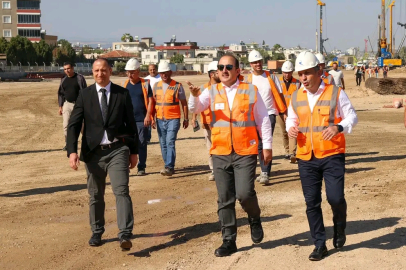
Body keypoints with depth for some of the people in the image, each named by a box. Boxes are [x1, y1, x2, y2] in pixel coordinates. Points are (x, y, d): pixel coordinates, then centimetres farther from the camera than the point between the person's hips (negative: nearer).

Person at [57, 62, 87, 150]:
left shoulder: (79, 78, -5)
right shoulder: (63, 79, 9)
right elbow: (60, 93, 15)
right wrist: (60, 106, 10)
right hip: (67, 104, 4)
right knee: (66, 125, -1)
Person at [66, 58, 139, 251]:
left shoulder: (122, 93, 2)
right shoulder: (85, 95, 2)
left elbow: (131, 124, 8)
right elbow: (73, 124, -3)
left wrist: (134, 151, 8)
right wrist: (72, 151, -16)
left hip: (117, 150, -1)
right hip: (93, 151, 2)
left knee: (121, 191, -14)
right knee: (95, 195, 12)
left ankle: (125, 235, -19)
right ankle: (97, 232, 28)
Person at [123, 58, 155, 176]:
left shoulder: (145, 84, 1)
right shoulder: (125, 84, 9)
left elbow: (150, 100, -2)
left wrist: (148, 116, -11)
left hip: (142, 120, -2)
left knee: (142, 143, 1)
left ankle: (141, 167, 9)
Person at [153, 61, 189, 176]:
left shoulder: (177, 86, -1)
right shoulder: (156, 86, 10)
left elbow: (184, 103, 3)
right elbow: (153, 102, 15)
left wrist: (186, 118, 1)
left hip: (173, 119, -5)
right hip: (160, 119, 5)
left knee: (170, 142, -16)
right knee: (163, 144, 8)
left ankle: (169, 167, -20)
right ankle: (169, 167, 19)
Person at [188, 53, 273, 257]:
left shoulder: (250, 91, 2)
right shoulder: (212, 92, 6)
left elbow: (262, 119, 6)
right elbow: (195, 108, -9)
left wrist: (267, 145, 4)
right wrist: (194, 96, -30)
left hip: (245, 152, -2)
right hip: (220, 153, 3)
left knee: (244, 193, -15)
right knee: (225, 199, 6)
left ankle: (254, 218, 19)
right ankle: (229, 240, 17)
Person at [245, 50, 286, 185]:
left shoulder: (271, 77, 2)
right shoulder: (248, 80, 4)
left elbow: (279, 95, 4)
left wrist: (283, 112, -1)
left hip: (269, 113, -2)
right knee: (259, 145, 9)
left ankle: (266, 174, -14)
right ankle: (264, 172, 21)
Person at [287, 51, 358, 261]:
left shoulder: (335, 93, -4)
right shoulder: (296, 97, 8)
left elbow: (352, 117, 1)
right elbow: (291, 119, 20)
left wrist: (339, 127, -20)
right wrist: (291, 128, -4)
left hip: (332, 155, -3)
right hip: (306, 158, 4)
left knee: (335, 197, -11)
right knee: (312, 203, 5)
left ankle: (339, 227, 22)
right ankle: (319, 244, 19)